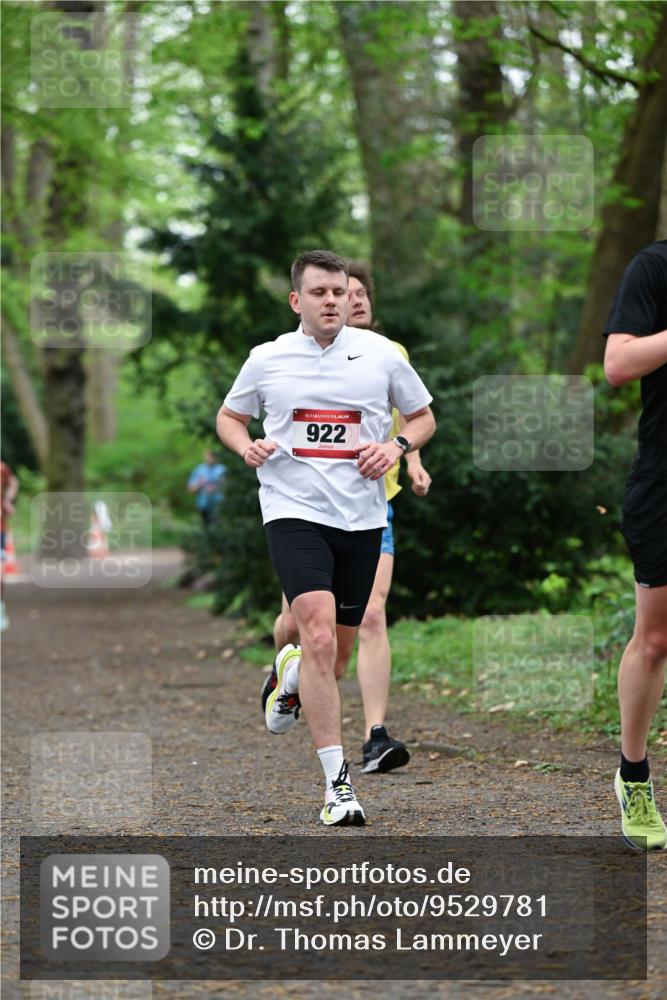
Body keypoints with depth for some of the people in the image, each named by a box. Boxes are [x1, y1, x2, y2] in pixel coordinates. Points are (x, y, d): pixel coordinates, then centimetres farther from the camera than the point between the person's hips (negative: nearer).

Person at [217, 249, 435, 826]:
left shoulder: (381, 354, 4)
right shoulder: (267, 359, 3)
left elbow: (423, 417, 15)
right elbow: (230, 416, 19)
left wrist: (396, 447, -6)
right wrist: (246, 447, -4)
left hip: (361, 518, 3)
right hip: (294, 513, -3)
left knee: (337, 655, 10)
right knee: (319, 635, -21)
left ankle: (289, 674, 49)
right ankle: (338, 782, -19)